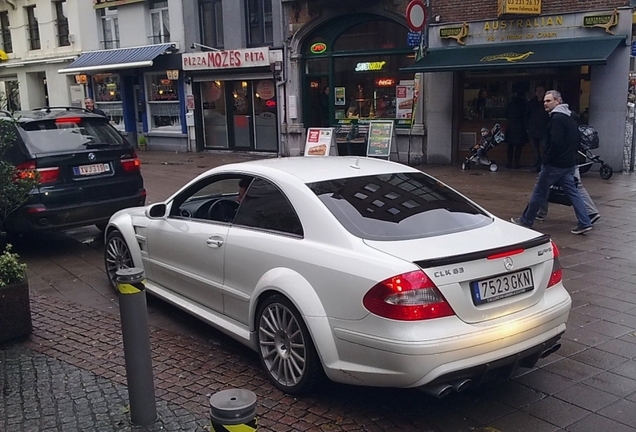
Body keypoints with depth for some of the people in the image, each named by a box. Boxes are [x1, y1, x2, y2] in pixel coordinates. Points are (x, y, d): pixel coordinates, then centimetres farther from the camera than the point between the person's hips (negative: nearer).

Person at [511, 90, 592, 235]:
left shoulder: (557, 119, -16)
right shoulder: (569, 118, 16)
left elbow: (556, 144, -24)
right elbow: (575, 142, 20)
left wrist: (546, 160, -16)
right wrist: (571, 156, 19)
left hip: (555, 163, -9)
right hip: (569, 164, 9)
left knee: (539, 192, 2)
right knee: (572, 192, 8)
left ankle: (526, 221, 13)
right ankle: (584, 223, 4)